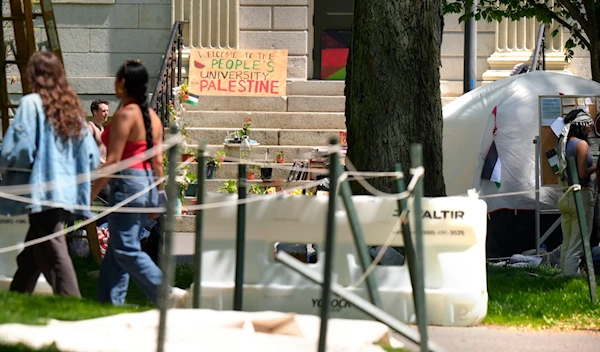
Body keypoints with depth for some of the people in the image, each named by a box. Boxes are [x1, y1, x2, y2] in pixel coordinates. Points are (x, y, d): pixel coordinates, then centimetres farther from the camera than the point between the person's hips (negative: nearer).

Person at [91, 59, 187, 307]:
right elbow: (158, 161, 13)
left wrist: (92, 193, -13)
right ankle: (110, 303, 14)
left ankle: (167, 294, -18)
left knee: (126, 249, -7)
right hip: (147, 183, 9)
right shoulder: (152, 117, 12)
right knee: (116, 250, 13)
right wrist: (157, 197, 20)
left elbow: (113, 160, -17)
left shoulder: (125, 115, -13)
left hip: (127, 182, -9)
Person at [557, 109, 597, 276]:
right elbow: (583, 174, -18)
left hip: (565, 197, 8)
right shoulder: (581, 144, -13)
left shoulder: (565, 144, 11)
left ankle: (565, 275, 18)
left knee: (566, 244, 14)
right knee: (577, 246, -7)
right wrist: (595, 167, -1)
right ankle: (571, 277, -10)